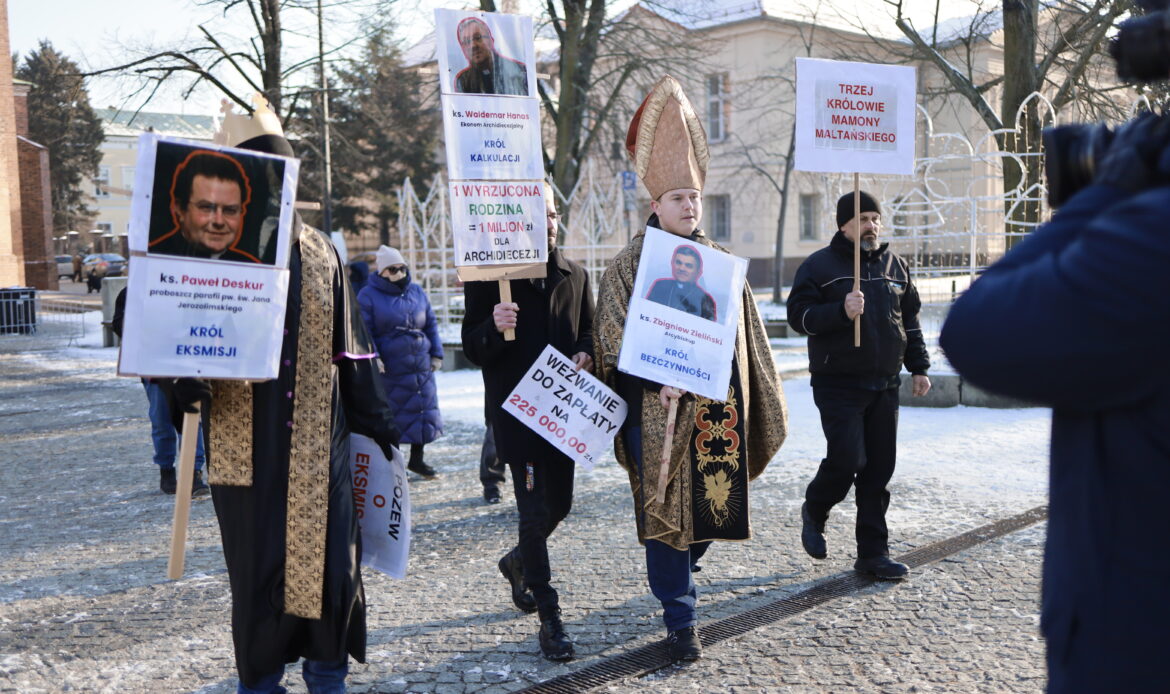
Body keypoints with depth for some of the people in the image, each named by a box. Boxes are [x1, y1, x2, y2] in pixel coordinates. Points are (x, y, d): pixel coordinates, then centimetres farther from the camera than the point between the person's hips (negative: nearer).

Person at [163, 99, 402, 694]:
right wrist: (186, 381, -23)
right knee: (258, 563, 5)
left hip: (318, 442, 2)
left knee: (328, 555, 4)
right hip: (246, 441, -2)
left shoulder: (320, 252, 9)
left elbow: (349, 342, 12)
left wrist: (375, 417, 13)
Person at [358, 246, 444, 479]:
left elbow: (431, 324, 15)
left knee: (423, 412, 9)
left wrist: (436, 354, 9)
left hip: (421, 368, 5)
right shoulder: (369, 296, -3)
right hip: (389, 370, -5)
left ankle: (416, 459, 24)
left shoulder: (417, 292, 11)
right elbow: (364, 331, -8)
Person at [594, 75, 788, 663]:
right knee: (665, 506, 0)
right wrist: (661, 376, -23)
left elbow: (744, 338, 15)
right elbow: (614, 336, -10)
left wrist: (759, 407, 13)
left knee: (712, 501, 10)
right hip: (657, 410, -4)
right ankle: (680, 619, 12)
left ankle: (677, 575, 38)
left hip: (716, 409, 5)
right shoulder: (631, 263, -2)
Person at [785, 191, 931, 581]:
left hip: (885, 384, 5)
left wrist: (918, 367, 15)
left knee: (879, 469, 5)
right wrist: (841, 311, -24)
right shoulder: (819, 266, -2)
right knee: (847, 459, -14)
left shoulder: (895, 266, 14)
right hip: (838, 384, -5)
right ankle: (814, 512, 18)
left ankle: (873, 552, 13)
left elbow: (910, 319, 20)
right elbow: (799, 315, -10)